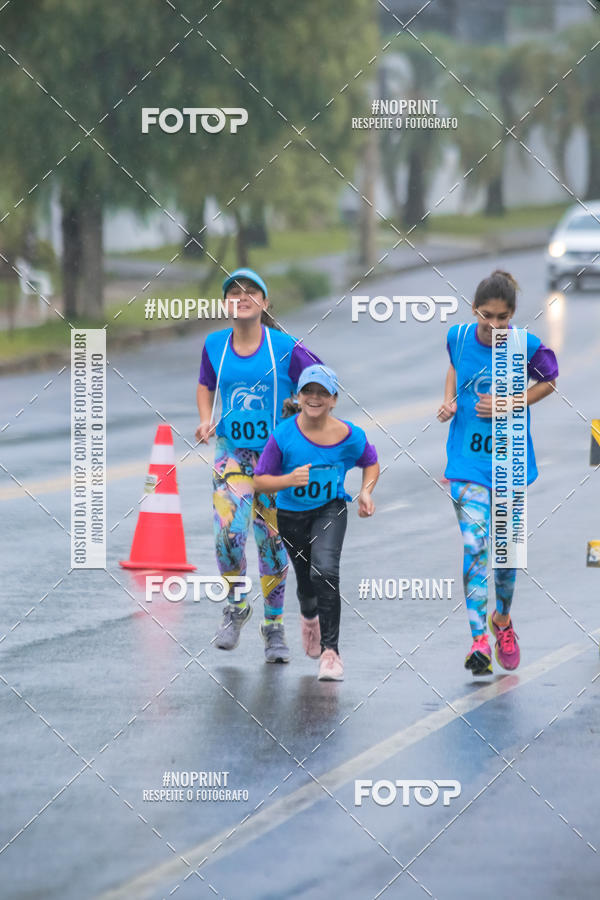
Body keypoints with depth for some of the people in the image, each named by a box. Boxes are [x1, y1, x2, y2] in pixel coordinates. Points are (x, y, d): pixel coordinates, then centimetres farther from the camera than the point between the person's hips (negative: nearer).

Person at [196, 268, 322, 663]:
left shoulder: (285, 347, -9)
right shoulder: (215, 345, 1)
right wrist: (207, 421, 2)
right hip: (232, 450, 1)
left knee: (273, 543, 4)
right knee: (229, 534, -17)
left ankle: (274, 627, 20)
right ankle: (236, 606, 10)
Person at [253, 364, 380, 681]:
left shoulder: (350, 436, -15)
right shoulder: (283, 435, -18)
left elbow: (371, 463, 7)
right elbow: (260, 480, -12)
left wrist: (366, 492, -11)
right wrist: (289, 480, -31)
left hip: (330, 510, -2)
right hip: (292, 515, 2)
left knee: (325, 571, -26)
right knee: (306, 581, 17)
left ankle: (330, 650, -20)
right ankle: (309, 617, 57)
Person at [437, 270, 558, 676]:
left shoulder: (526, 347, -14)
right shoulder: (459, 336, -7)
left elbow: (549, 382, 2)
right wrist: (450, 400, -2)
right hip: (468, 462, 0)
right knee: (475, 546, -12)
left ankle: (503, 619, 39)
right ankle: (479, 641, -14)